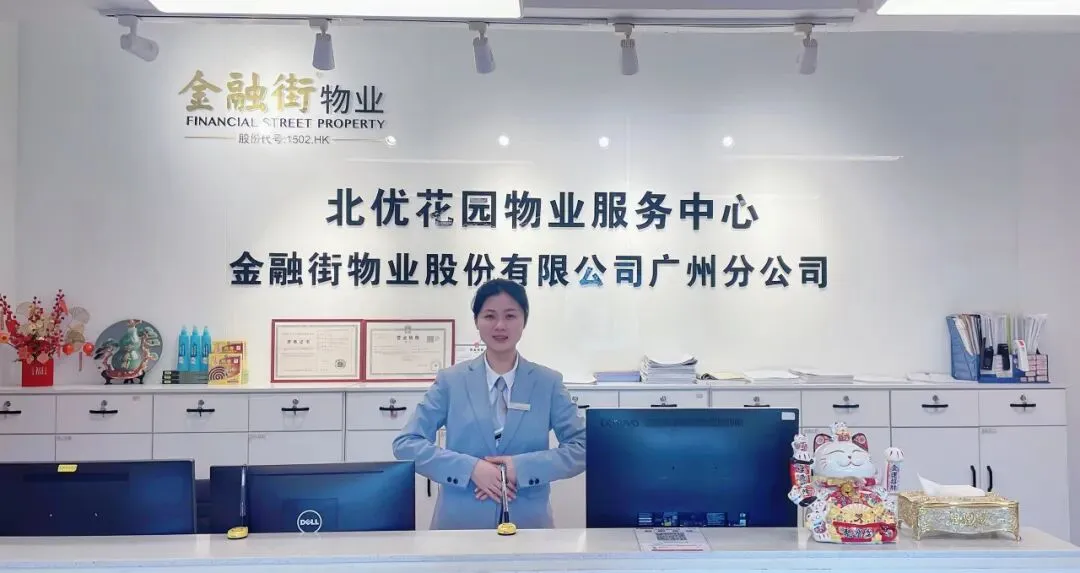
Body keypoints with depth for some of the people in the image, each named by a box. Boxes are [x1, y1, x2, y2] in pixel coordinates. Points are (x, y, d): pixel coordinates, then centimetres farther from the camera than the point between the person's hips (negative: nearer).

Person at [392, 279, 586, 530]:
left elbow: (582, 448, -4)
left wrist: (521, 467, -17)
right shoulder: (451, 381, 0)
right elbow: (406, 444, -3)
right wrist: (470, 468, -15)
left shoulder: (549, 383, 1)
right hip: (460, 523, 0)